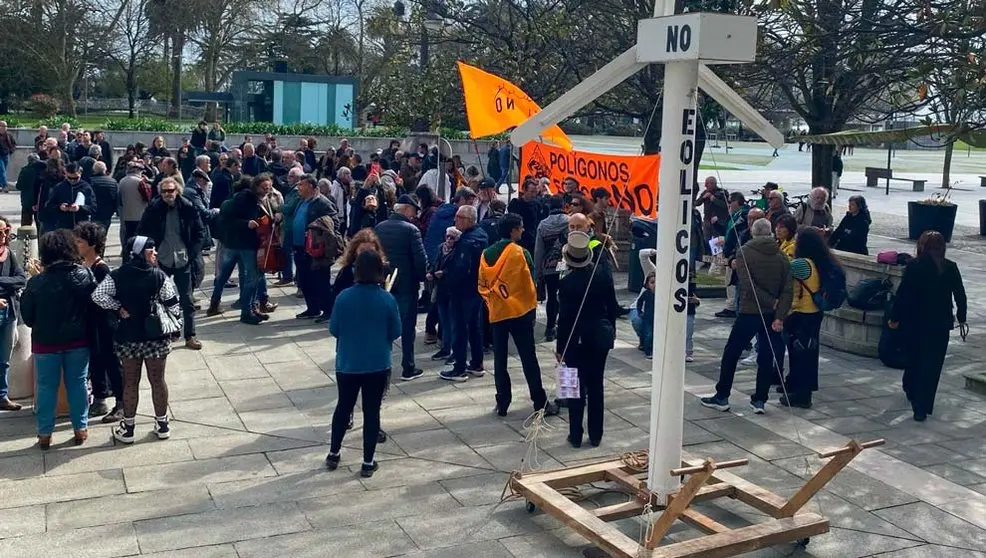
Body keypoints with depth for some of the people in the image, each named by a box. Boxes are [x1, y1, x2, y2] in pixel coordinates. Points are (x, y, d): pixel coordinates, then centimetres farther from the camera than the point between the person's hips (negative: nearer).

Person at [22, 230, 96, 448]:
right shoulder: (85, 275, -12)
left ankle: (44, 433, 20)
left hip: (46, 343, -1)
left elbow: (28, 317, -6)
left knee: (46, 387, 12)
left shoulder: (36, 283, -15)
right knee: (77, 384, 13)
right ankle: (81, 428, 21)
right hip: (78, 341, 1)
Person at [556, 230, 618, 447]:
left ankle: (576, 435, 11)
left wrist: (560, 346, -4)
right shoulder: (604, 277, -5)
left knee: (577, 386, 7)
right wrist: (611, 331, 17)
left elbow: (564, 317, -12)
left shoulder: (567, 283, -15)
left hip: (576, 339, -3)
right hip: (601, 336, 3)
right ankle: (595, 435, 17)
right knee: (596, 385, 12)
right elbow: (613, 307, 2)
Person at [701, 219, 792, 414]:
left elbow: (747, 286, -16)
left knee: (731, 354, 8)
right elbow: (787, 290, -5)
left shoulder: (744, 252, -6)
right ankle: (759, 400, 13)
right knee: (766, 357, 11)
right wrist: (780, 316, -10)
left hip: (749, 312, -3)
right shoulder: (781, 257, 4)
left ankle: (722, 397, 12)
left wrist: (771, 302, -9)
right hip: (772, 315, 4)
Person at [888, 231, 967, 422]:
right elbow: (960, 296, 2)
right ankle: (921, 409, -1)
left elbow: (902, 293, -10)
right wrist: (961, 319, 15)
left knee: (913, 359, 21)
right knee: (931, 366, 3)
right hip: (940, 325, 0)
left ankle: (911, 391, 40)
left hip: (914, 322, 0)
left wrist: (895, 318, 0)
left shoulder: (914, 266, -10)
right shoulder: (951, 268, -3)